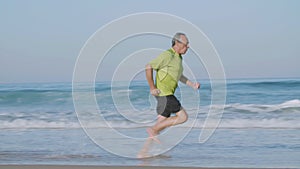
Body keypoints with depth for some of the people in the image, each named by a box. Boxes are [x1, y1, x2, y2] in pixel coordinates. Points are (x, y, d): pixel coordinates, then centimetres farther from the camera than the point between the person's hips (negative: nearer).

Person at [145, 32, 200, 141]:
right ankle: (153, 130, -5)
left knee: (162, 123, 9)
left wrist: (192, 85, 20)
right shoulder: (167, 55, -15)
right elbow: (149, 67, -19)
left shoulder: (178, 57, 16)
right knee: (183, 117, -8)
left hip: (167, 94, 10)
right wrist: (152, 88, -18)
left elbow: (179, 76, 31)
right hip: (163, 93, -10)